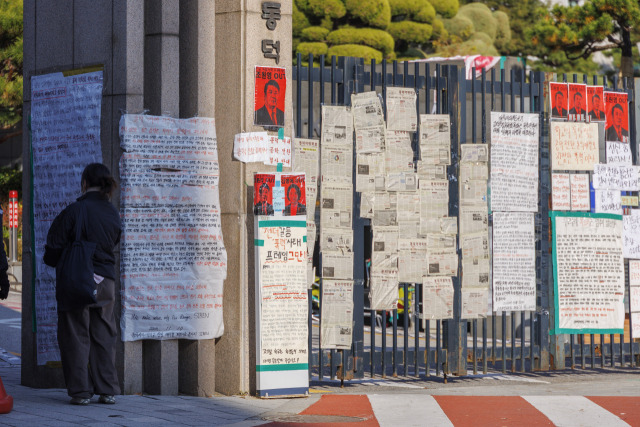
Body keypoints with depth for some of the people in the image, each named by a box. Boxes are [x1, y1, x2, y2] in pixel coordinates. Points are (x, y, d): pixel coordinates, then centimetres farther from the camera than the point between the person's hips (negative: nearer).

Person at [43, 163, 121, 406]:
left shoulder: (74, 211, -13)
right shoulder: (113, 213, 3)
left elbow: (54, 248, -9)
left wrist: (56, 262, 11)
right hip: (105, 280, 4)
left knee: (76, 337, 3)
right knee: (104, 337, 11)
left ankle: (80, 392, 3)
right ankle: (108, 390, 11)